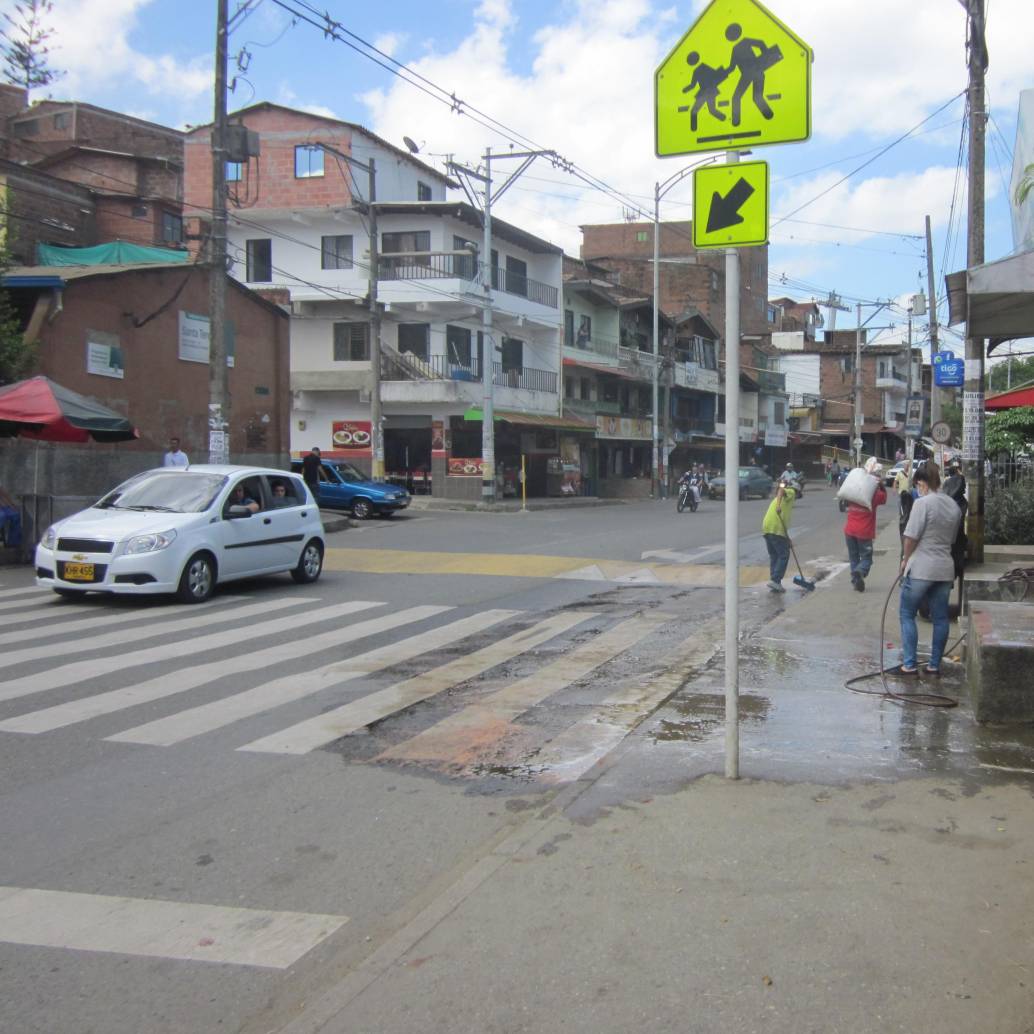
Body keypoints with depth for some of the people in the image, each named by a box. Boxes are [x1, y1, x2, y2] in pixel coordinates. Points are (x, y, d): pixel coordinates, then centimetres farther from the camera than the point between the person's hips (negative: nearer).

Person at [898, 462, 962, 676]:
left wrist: (905, 559, 0)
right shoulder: (954, 506, 8)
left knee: (907, 615, 5)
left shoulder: (923, 503, -14)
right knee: (940, 618, 11)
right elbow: (952, 538, 13)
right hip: (945, 569, 6)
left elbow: (911, 537, -14)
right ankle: (935, 665, 16)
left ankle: (910, 664, 2)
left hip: (920, 568, -6)